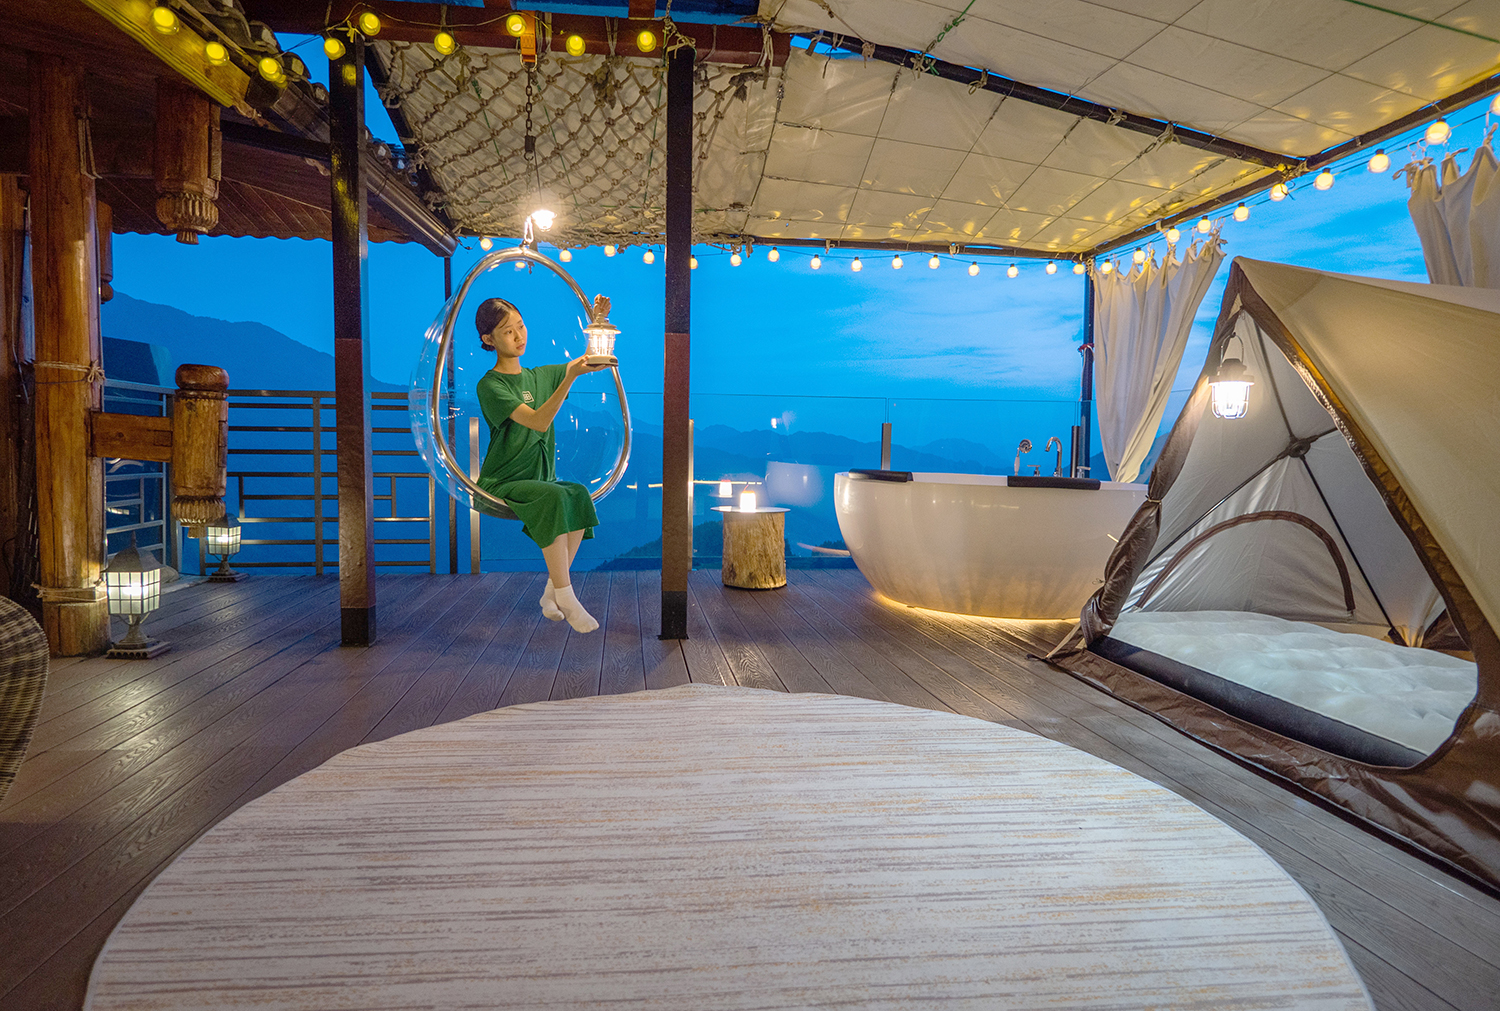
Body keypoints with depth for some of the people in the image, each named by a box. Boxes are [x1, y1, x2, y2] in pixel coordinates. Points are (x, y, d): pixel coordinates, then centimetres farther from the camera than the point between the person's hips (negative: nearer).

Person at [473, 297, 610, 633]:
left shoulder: (541, 376, 14)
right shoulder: (490, 385, -8)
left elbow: (592, 360, 19)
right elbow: (538, 421, -22)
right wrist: (570, 376, -32)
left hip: (540, 479, 6)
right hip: (500, 485, -6)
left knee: (579, 495, -26)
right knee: (554, 497, -34)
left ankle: (552, 592, -19)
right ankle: (566, 598, -29)